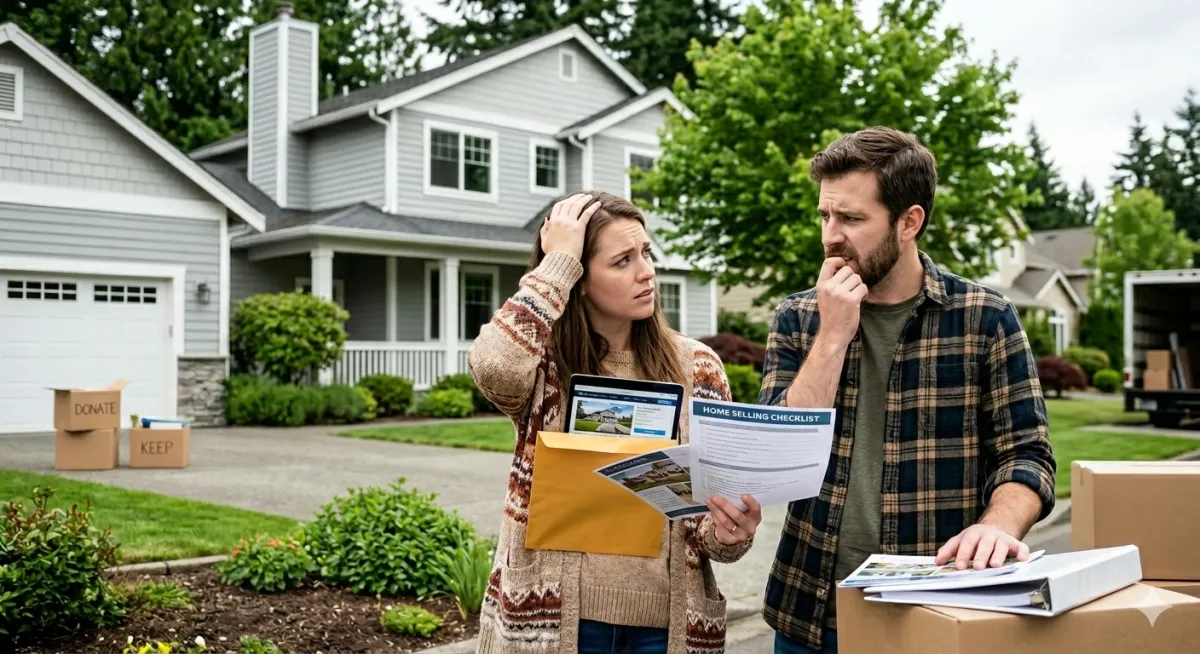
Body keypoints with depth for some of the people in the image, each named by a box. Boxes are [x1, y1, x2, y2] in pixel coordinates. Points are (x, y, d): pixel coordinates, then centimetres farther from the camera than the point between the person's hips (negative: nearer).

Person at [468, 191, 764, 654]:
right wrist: (557, 262, -18)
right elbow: (492, 366, -29)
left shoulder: (696, 368, 1)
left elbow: (715, 501, 5)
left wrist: (729, 532, -18)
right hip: (552, 616, -2)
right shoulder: (544, 367, -5)